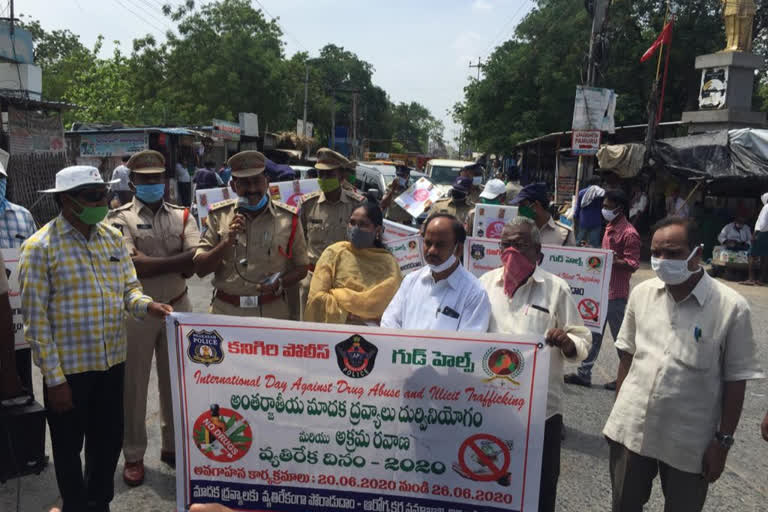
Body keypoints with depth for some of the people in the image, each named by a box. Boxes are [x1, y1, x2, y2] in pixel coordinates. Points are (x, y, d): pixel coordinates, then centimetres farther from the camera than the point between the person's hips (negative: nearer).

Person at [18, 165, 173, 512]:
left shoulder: (112, 237, 5)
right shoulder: (40, 247, -12)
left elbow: (129, 287, 9)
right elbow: (36, 319, -12)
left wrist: (146, 305, -15)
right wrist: (54, 378, -12)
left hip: (112, 361, 5)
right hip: (69, 367, -5)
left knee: (109, 438, 19)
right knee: (69, 446, 14)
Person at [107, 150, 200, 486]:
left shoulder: (182, 216, 4)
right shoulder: (120, 218, -4)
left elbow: (194, 264, -11)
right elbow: (132, 266, -19)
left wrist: (150, 264, -19)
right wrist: (178, 260, -19)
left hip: (178, 308, 3)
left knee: (175, 381, 14)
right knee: (133, 385, 9)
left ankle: (173, 445, 31)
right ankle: (133, 455, 25)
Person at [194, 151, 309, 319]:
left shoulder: (288, 218, -1)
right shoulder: (219, 216, 1)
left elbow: (301, 267, 6)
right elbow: (200, 269, -1)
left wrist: (280, 284, -13)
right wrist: (228, 241, -15)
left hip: (273, 312, 0)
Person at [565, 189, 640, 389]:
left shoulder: (629, 233, -15)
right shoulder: (610, 228, 14)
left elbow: (633, 264, -18)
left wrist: (613, 261, -29)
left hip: (615, 293, -9)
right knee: (593, 332, 12)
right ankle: (584, 374, 19)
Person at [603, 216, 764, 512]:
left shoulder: (731, 307, -13)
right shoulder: (641, 293, -1)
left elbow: (735, 380, -7)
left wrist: (723, 441, -6)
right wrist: (619, 410, 9)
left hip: (690, 441, -3)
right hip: (631, 429, 3)